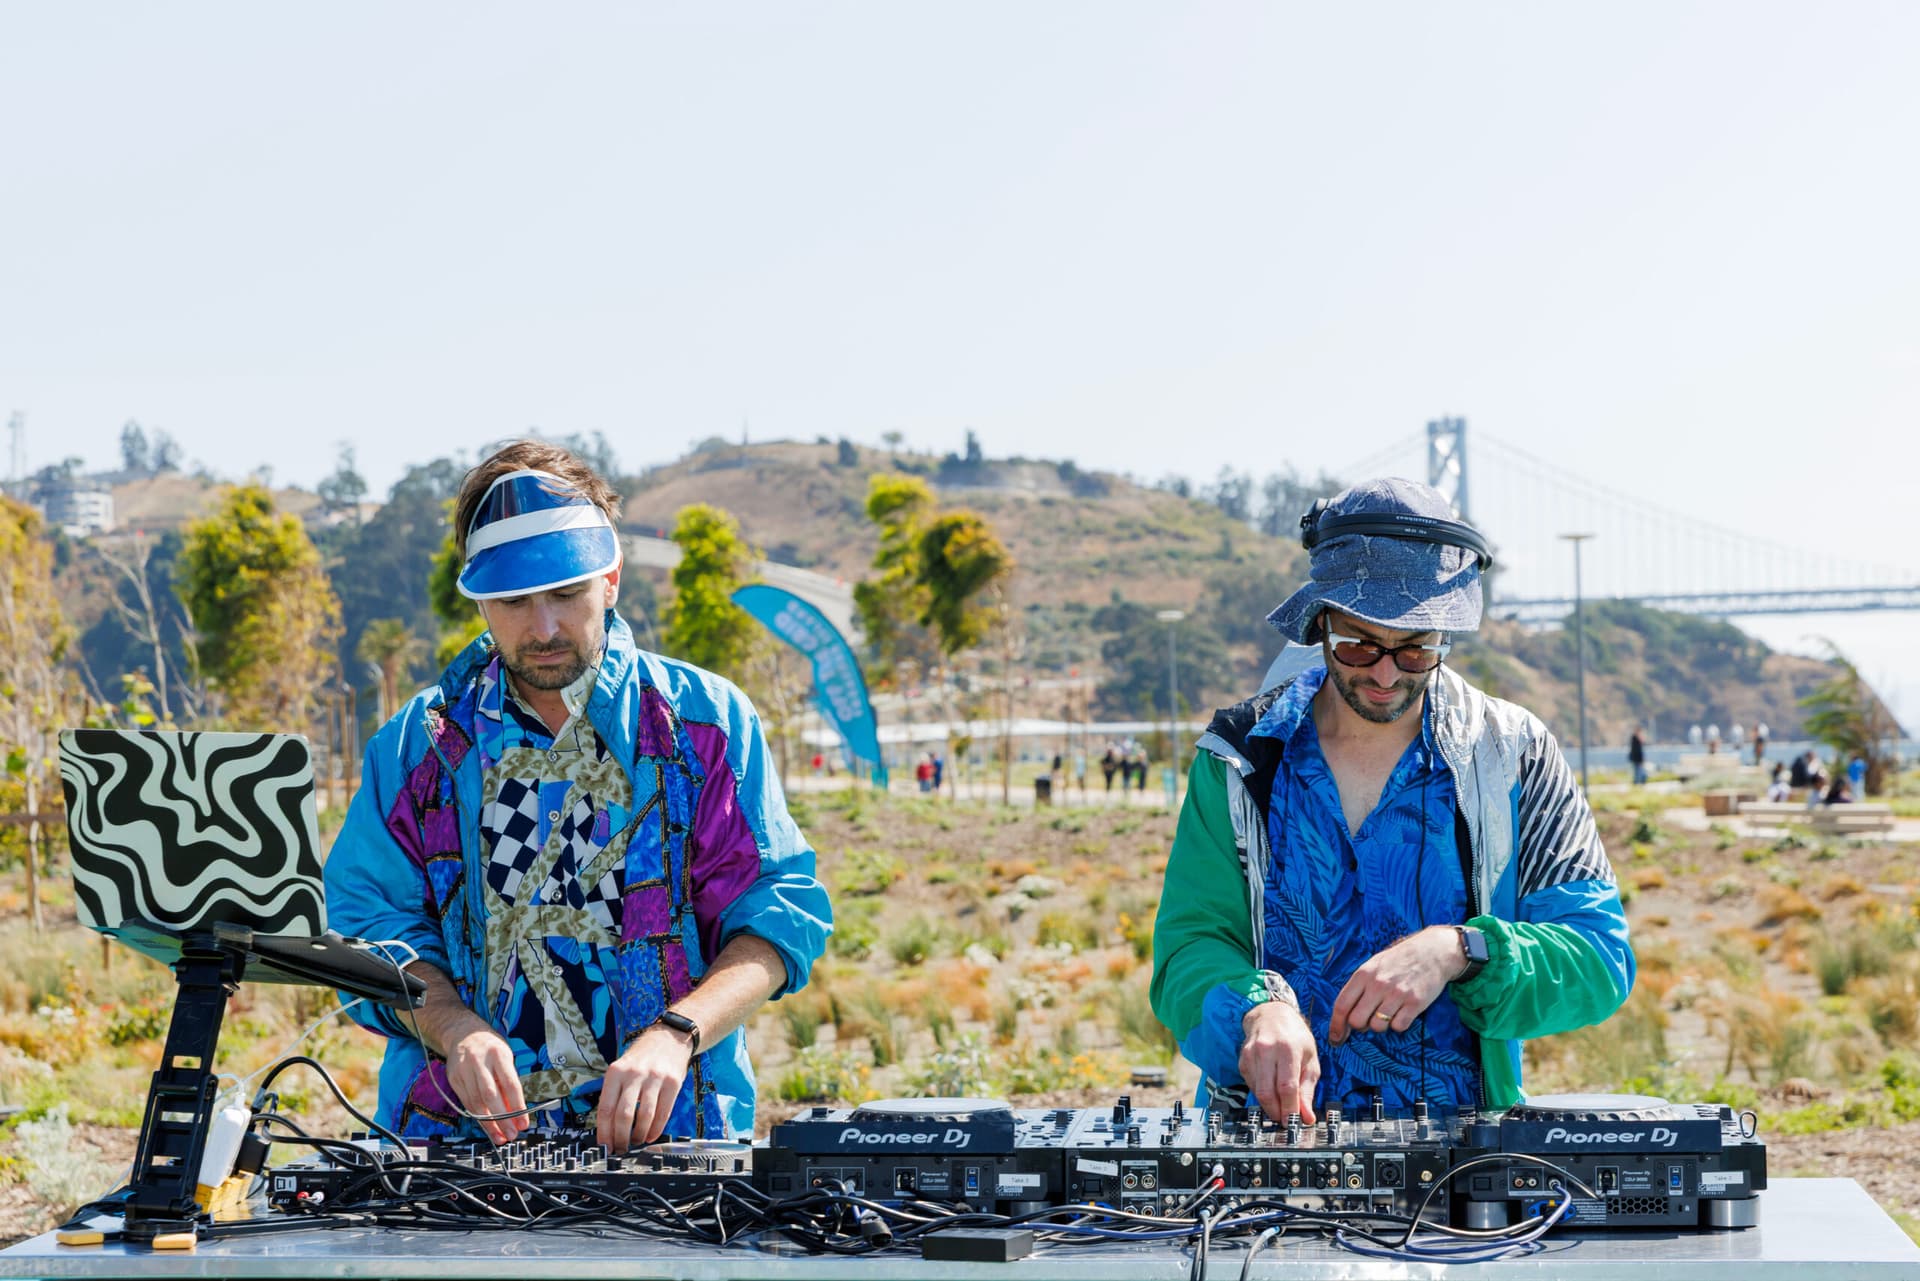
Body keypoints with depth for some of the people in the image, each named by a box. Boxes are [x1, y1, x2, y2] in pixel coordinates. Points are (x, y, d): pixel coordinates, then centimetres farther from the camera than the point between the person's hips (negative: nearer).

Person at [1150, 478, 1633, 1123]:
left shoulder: (1512, 755, 6)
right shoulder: (1241, 755, 10)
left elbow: (1602, 960, 0)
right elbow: (1189, 947, 2)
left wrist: (1457, 951, -18)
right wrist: (1258, 1007, -21)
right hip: (1270, 1131, 1)